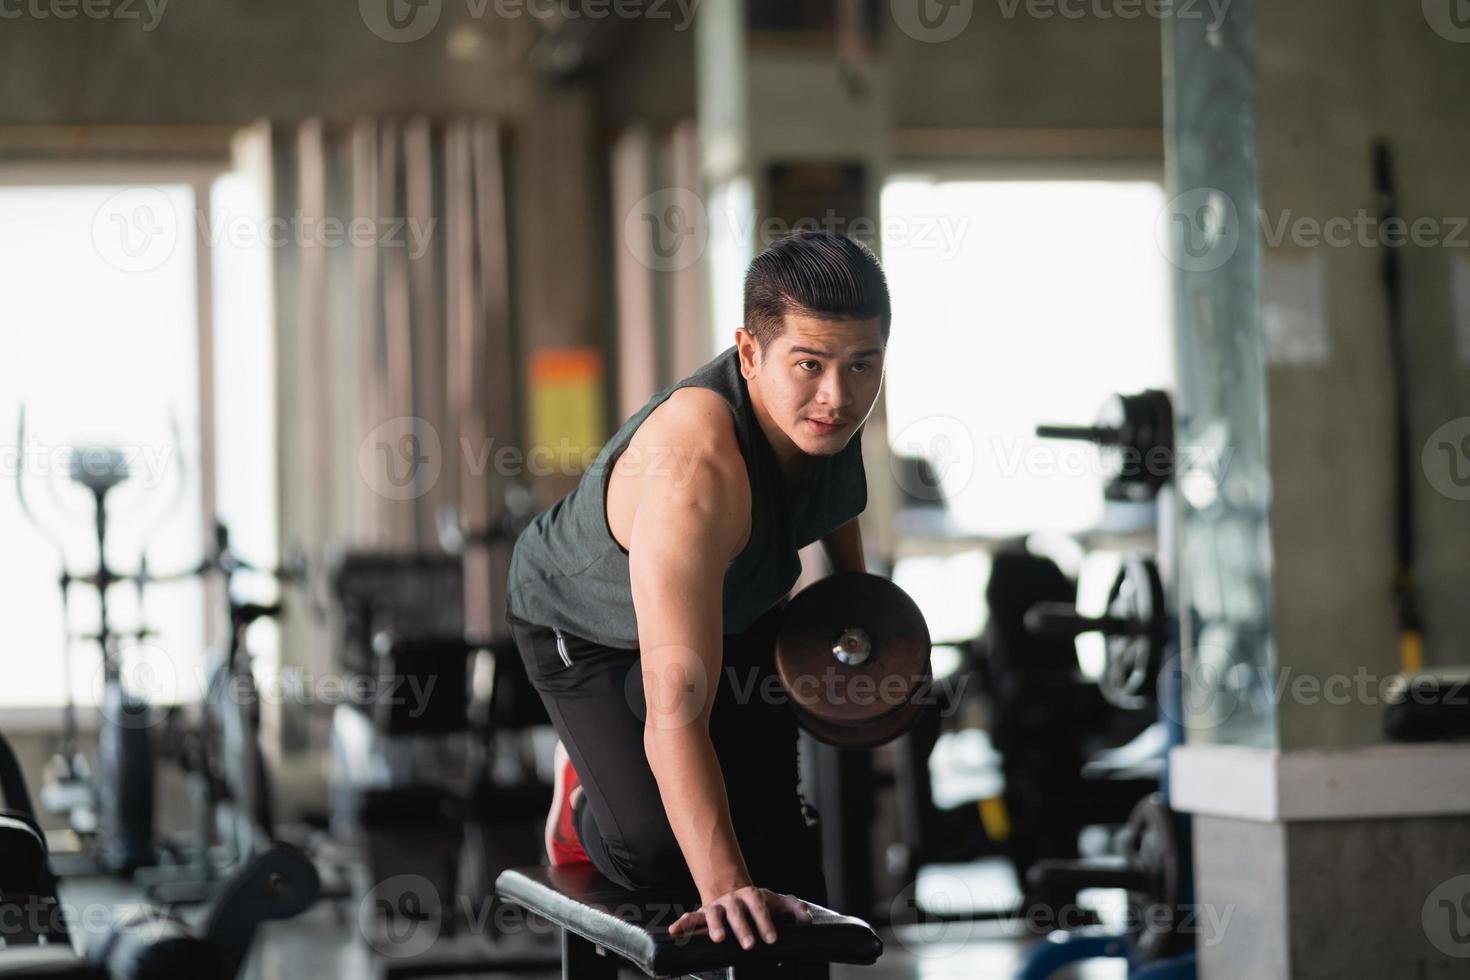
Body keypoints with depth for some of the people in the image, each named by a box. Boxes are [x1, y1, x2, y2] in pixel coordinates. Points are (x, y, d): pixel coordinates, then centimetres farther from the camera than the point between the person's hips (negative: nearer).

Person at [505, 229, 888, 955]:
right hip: (586, 623, -6)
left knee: (775, 834, 0)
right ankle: (588, 787, 15)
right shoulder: (693, 477, -48)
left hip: (735, 602, 6)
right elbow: (675, 703, -52)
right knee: (657, 851, -18)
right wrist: (724, 888, -56)